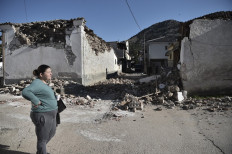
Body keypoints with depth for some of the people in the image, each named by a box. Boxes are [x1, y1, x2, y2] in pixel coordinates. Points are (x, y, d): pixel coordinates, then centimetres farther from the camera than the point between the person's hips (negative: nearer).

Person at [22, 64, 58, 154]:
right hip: (43, 116, -10)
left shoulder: (42, 83, 9)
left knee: (51, 133, 26)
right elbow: (25, 92, -33)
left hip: (49, 115, 10)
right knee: (42, 139, 7)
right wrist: (37, 101, -27)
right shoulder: (37, 83, -19)